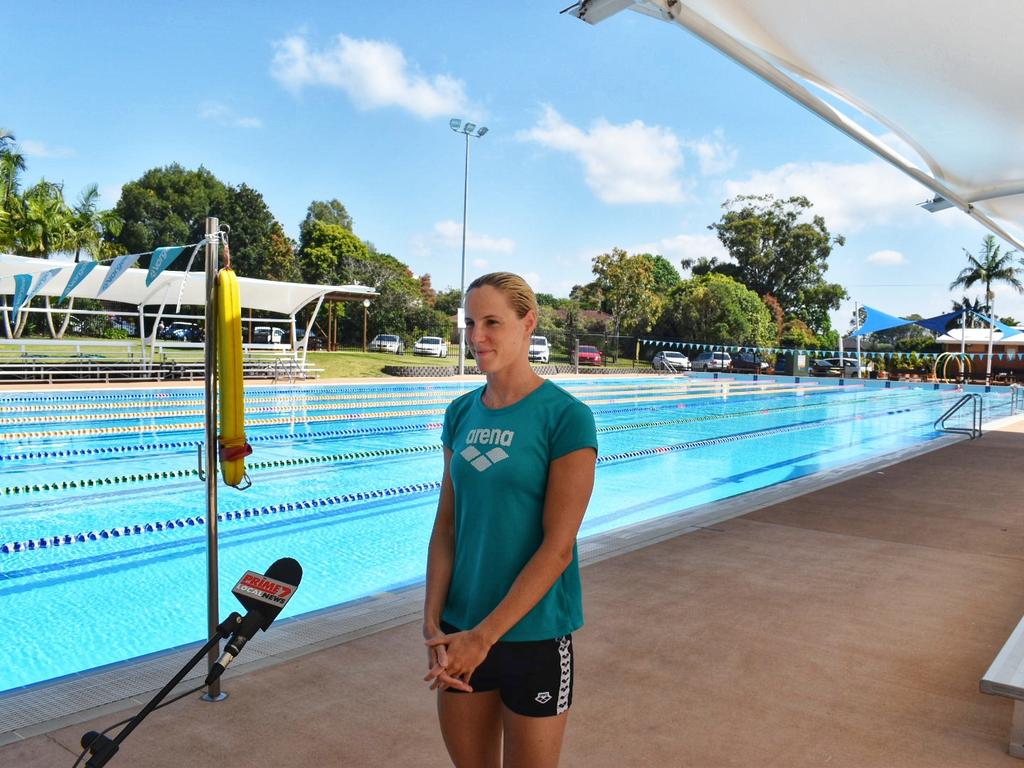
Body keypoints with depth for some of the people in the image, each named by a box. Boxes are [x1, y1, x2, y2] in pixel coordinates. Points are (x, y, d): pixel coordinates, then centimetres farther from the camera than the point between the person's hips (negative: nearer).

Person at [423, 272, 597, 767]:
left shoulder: (565, 416, -13)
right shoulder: (462, 413, 3)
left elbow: (557, 547, -16)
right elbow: (445, 526, 3)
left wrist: (484, 635, -16)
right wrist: (434, 625, -7)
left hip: (533, 634, -4)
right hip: (459, 629, 5)